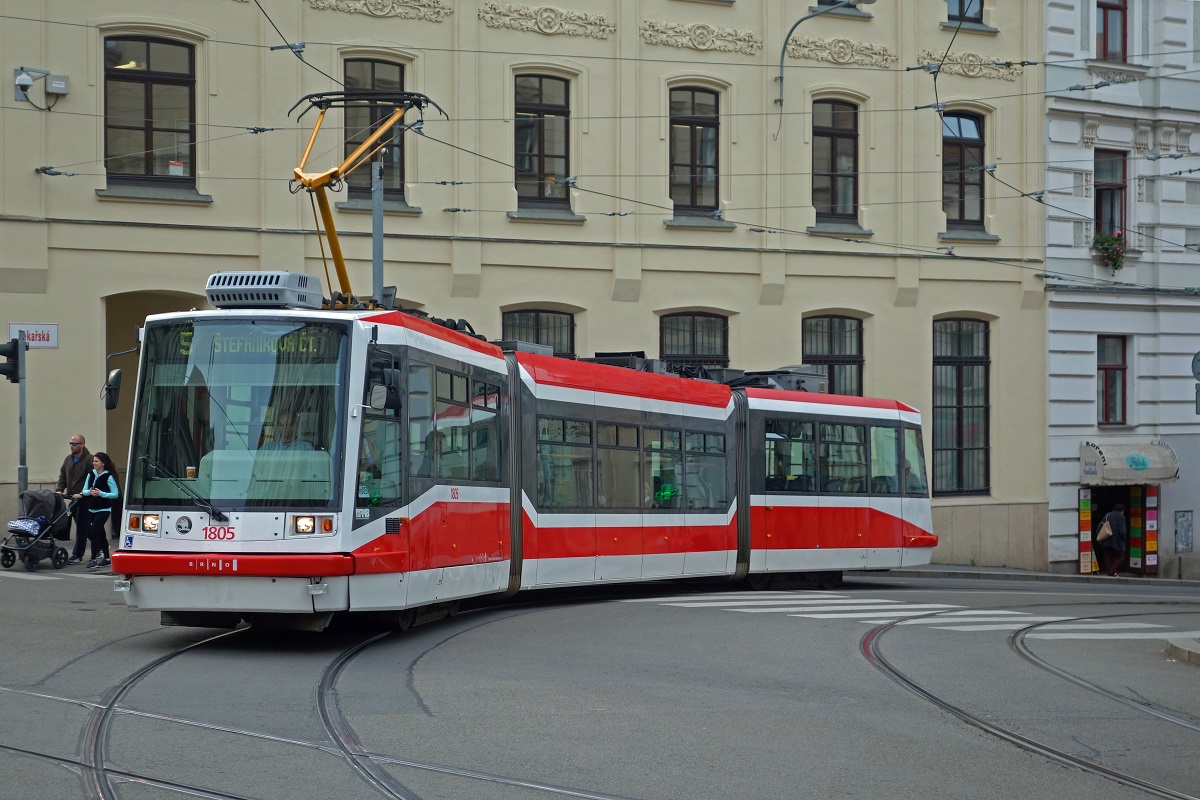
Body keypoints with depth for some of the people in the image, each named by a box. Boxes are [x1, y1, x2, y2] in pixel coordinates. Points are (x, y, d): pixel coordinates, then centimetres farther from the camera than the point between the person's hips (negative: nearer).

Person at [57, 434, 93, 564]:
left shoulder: (89, 460, -12)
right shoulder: (68, 459, 12)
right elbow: (63, 476, 17)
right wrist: (60, 489, 1)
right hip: (72, 498, 8)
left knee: (81, 527, -4)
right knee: (82, 526, 13)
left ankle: (77, 555, -2)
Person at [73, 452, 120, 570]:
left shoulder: (109, 477, -10)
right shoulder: (91, 474, 8)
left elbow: (115, 494, -12)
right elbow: (84, 490, 7)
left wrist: (100, 493, -23)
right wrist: (89, 492, -16)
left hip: (104, 510, -6)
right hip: (92, 509, 6)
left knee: (93, 531, -16)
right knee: (100, 533, 13)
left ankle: (94, 559, -11)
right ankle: (107, 558, 27)